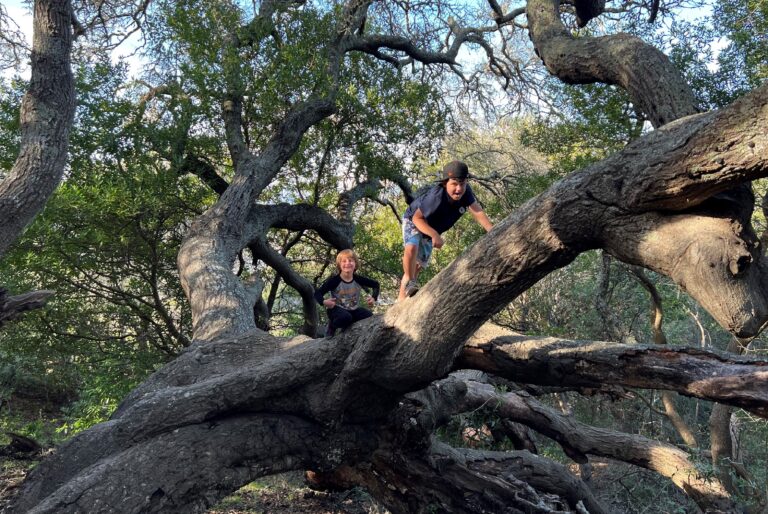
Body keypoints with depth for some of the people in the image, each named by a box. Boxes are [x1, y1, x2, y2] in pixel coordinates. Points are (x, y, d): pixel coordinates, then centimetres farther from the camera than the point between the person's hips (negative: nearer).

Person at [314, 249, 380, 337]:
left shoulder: (358, 279, -8)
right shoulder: (334, 280, -18)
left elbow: (376, 285, 7)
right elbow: (318, 292, -15)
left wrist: (373, 298, -9)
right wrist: (323, 302, -35)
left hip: (354, 310, 5)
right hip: (337, 309, -5)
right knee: (345, 317, -37)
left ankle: (346, 328, 11)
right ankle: (331, 326, -1)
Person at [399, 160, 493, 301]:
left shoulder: (466, 192, -27)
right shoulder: (437, 196, -40)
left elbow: (477, 212, -34)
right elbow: (417, 218, -32)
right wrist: (435, 235, -46)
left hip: (432, 229, 6)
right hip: (413, 221, -6)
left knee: (419, 264, 10)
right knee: (412, 248, -36)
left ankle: (402, 296, 27)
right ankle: (409, 284, -14)